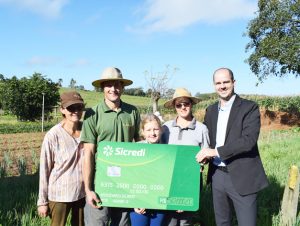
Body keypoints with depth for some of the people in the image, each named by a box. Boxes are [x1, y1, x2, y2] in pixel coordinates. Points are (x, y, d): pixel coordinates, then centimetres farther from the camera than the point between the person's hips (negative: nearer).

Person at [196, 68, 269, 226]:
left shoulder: (249, 107, -9)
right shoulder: (211, 110, 9)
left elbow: (249, 140, -21)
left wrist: (216, 151, -22)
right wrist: (204, 155, -3)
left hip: (242, 177, -5)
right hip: (217, 175, 5)